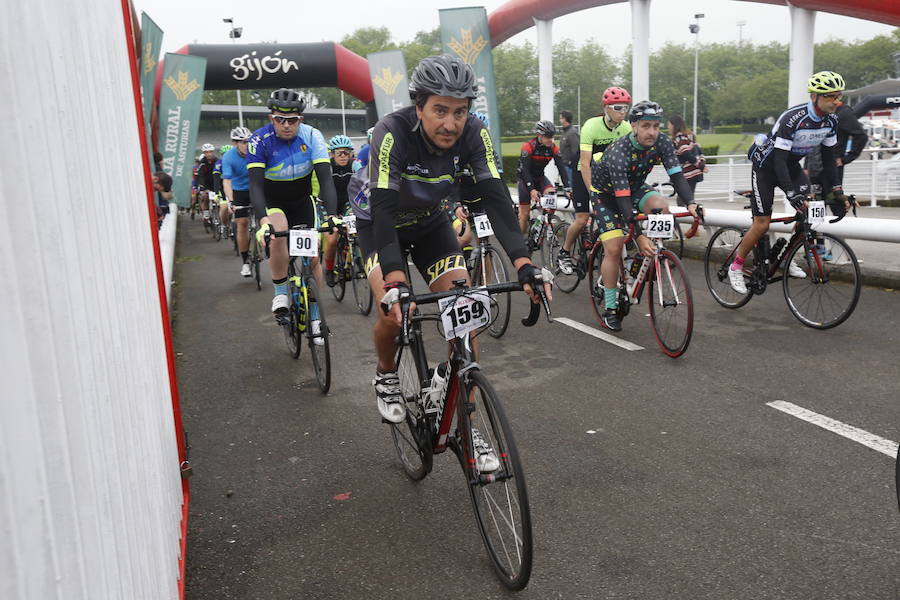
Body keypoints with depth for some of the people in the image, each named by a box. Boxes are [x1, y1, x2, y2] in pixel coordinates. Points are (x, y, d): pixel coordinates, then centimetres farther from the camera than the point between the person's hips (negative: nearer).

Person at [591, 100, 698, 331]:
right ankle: (610, 309, -1)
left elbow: (676, 175, -21)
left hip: (635, 187, 5)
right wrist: (639, 236, -47)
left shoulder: (661, 142, -19)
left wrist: (691, 203, -41)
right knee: (614, 249, -14)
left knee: (660, 206, -29)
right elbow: (622, 199, -40)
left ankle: (650, 256, -5)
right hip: (606, 193, -4)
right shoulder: (618, 153, -35)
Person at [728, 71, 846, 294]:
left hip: (791, 165, 7)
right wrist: (791, 193, -41)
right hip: (766, 166, -7)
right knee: (762, 223, -10)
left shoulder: (830, 121, -8)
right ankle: (736, 267, 6)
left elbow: (828, 157, 1)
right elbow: (779, 158, -33)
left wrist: (836, 190, -5)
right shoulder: (792, 118, -30)